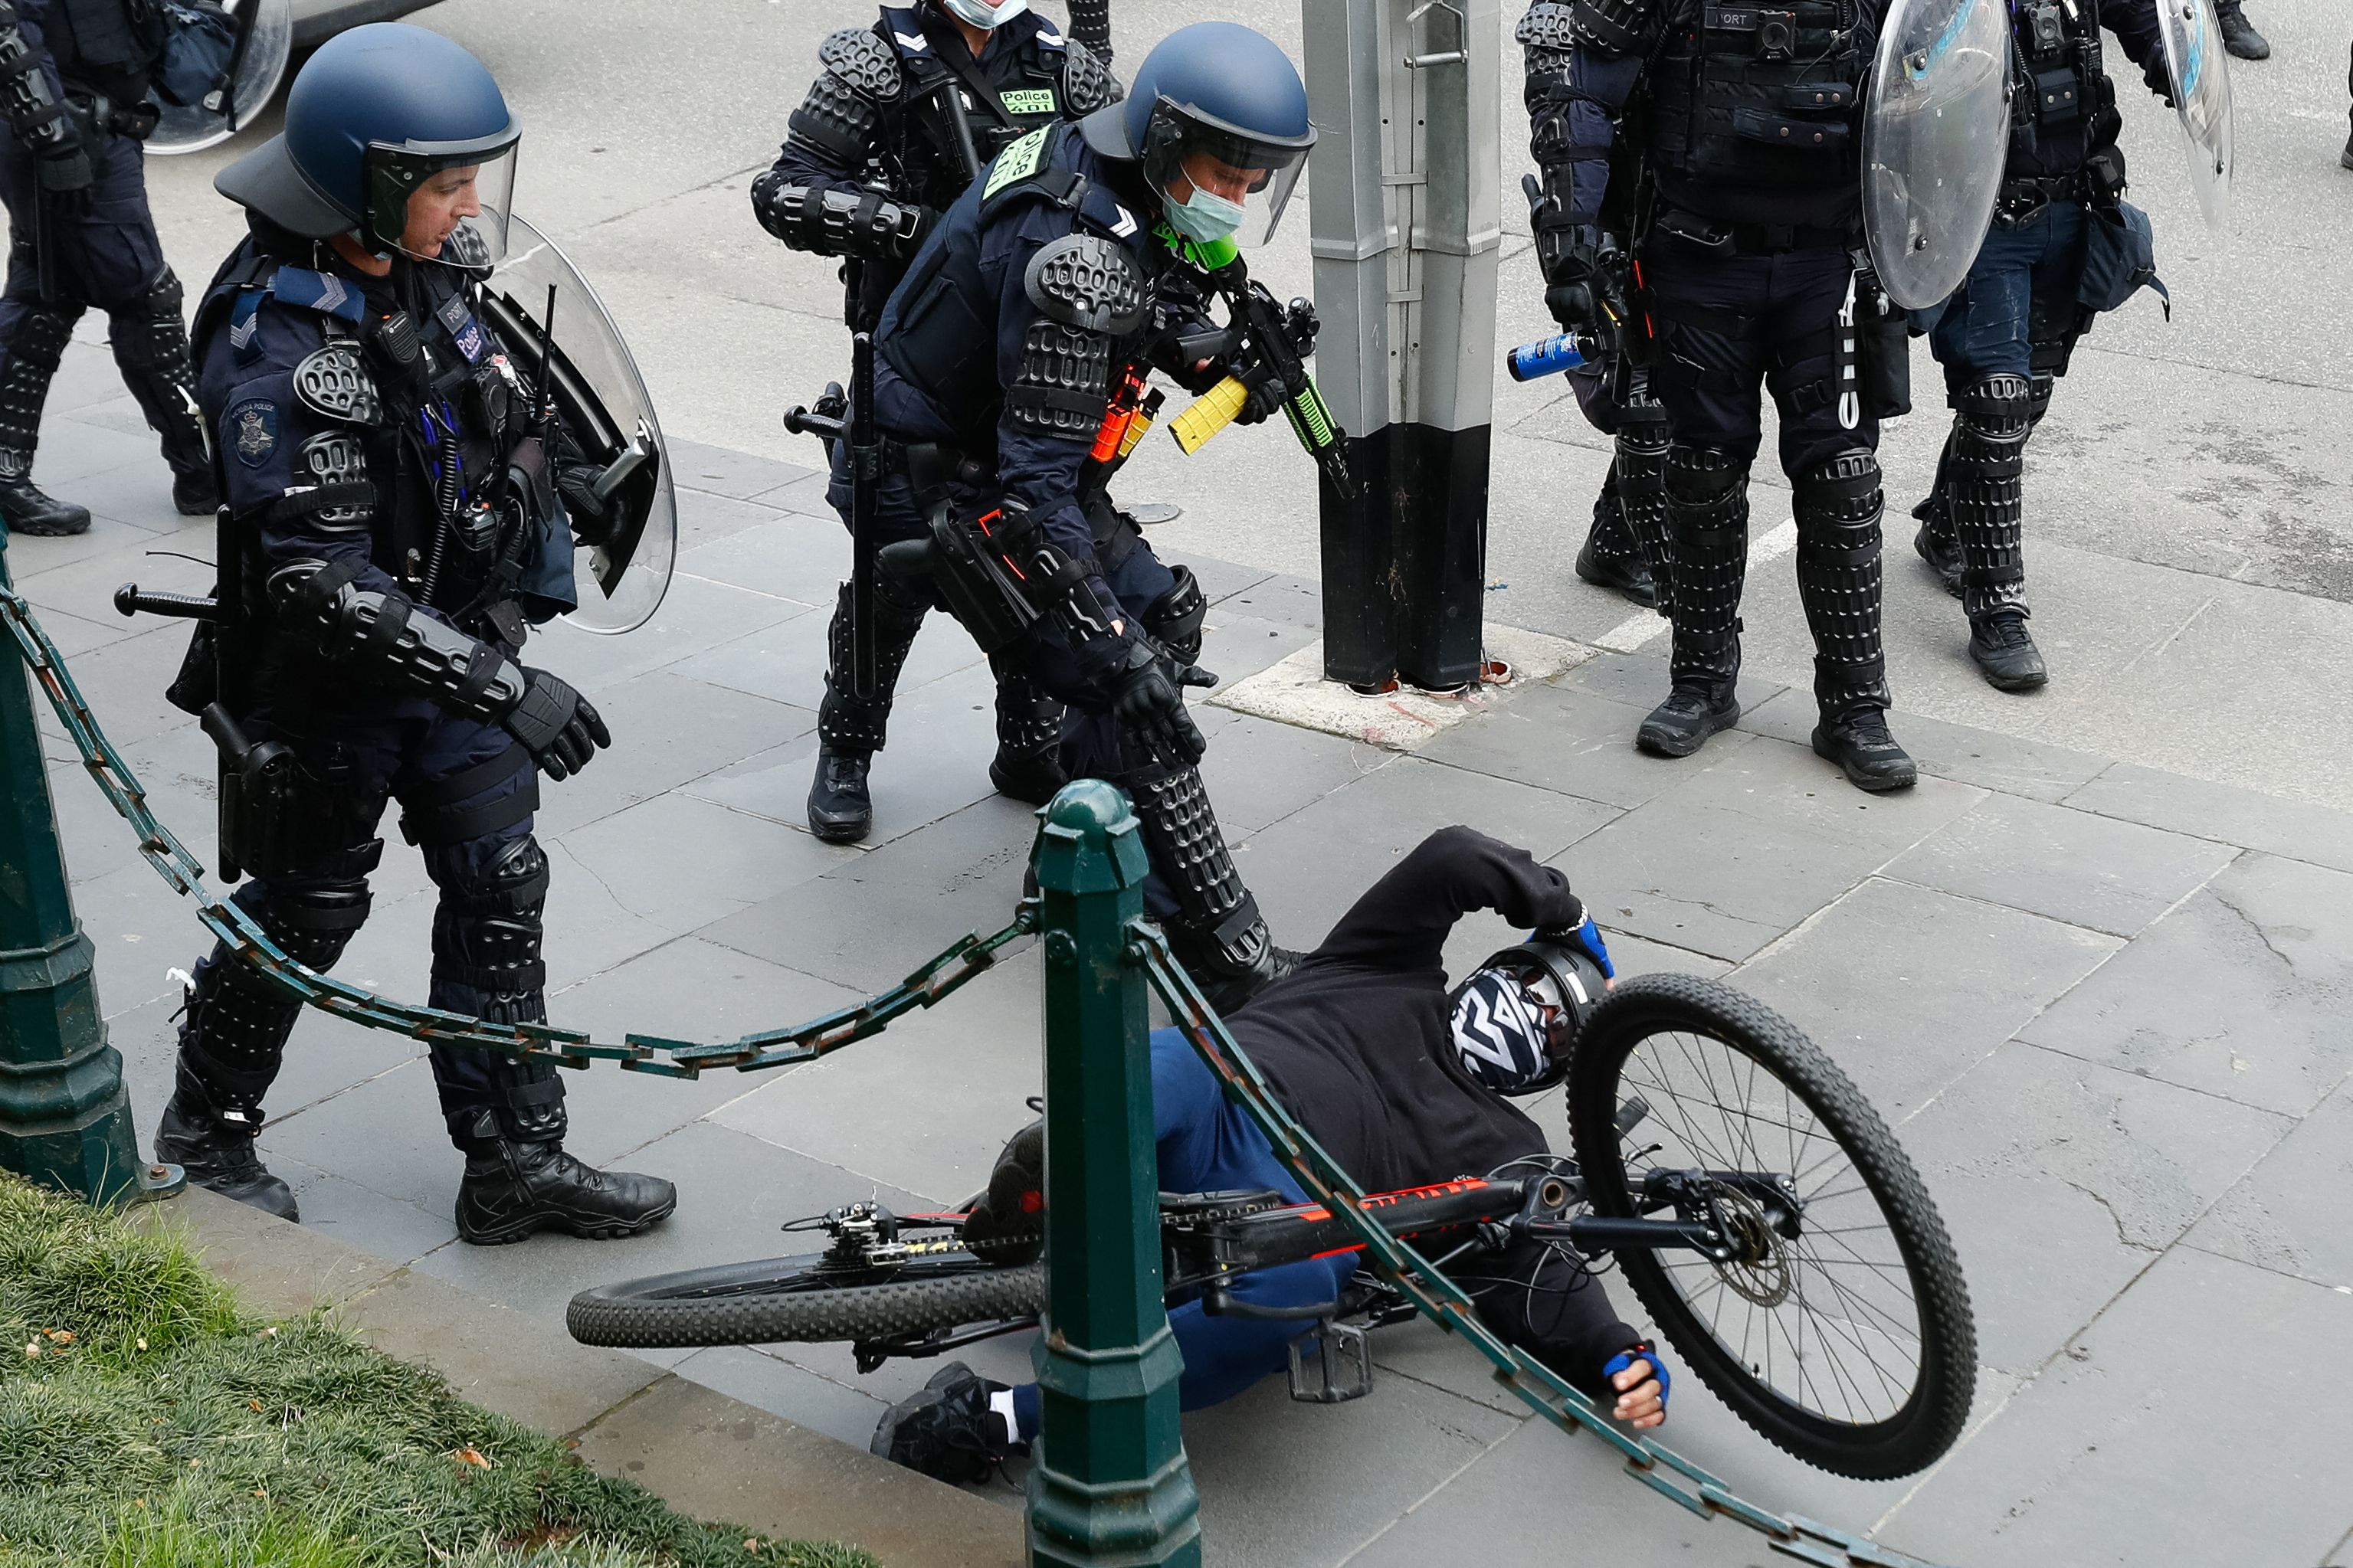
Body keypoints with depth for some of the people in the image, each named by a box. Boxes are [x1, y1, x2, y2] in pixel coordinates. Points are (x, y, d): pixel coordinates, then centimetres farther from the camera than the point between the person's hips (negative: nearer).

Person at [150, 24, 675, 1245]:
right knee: (306, 906, 10)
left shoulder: (425, 268, -3)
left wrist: (553, 467, 31)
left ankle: (513, 1158, 18)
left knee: (500, 888, 8)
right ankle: (208, 1132, 35)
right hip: (331, 680, -7)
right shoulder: (279, 347, -30)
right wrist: (499, 684, -34)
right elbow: (324, 585, -33)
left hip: (459, 638, 7)